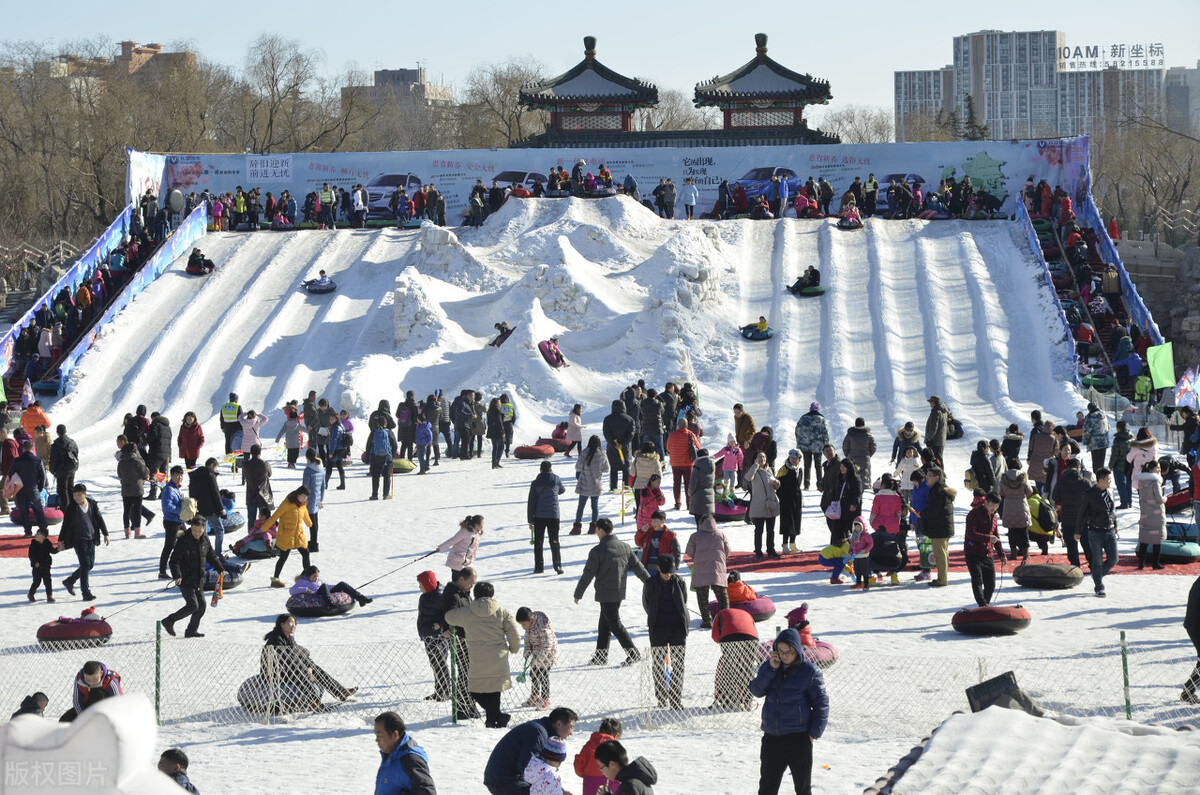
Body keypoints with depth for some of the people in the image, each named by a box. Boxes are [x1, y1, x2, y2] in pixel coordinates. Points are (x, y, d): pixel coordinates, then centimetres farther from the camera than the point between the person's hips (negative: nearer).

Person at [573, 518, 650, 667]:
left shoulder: (597, 551, -15)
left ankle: (633, 653, -7)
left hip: (606, 595, -7)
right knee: (604, 624, 16)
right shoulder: (625, 547, 4)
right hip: (620, 592, 7)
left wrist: (578, 594, -2)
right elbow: (638, 567, 8)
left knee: (615, 624, -2)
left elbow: (588, 575, -12)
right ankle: (601, 656, 19)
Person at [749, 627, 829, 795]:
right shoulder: (770, 668, 7)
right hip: (771, 737, 4)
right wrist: (770, 668, -14)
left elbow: (821, 703, -4)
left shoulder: (810, 671, -6)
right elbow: (757, 690, -4)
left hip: (799, 738, -4)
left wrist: (815, 733, -11)